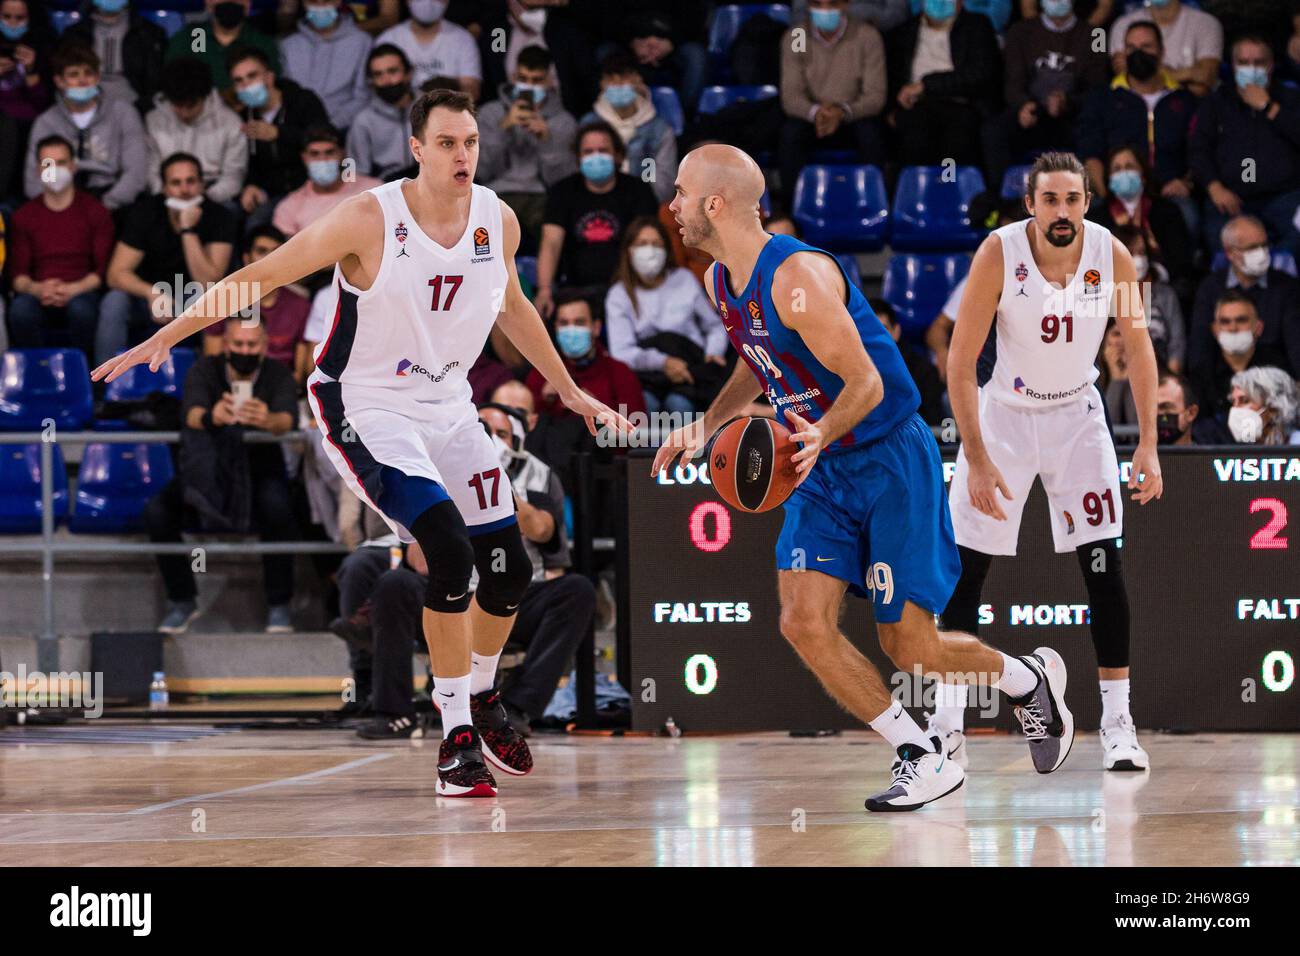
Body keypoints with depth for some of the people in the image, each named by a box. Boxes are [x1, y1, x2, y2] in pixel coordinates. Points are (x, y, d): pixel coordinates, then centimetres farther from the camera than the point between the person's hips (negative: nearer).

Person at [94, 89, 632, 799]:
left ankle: (479, 698, 39)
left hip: (447, 409, 6)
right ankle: (457, 738, -13)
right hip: (366, 410, -6)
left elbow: (511, 306, 17)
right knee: (451, 554, -24)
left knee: (509, 570, 9)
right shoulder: (370, 220, -21)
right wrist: (166, 337, -22)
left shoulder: (498, 221, -4)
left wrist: (568, 391, 25)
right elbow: (260, 277, -16)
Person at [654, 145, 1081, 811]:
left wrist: (820, 435, -40)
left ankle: (1031, 679, 25)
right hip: (820, 468, 8)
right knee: (803, 623, -10)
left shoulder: (796, 276, -25)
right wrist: (706, 426, 11)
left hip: (890, 460, -8)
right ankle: (923, 758, 2)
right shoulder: (721, 282, 3)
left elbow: (866, 383, -24)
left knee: (908, 649, -5)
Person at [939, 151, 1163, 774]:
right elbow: (960, 362, -19)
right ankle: (948, 721, 9)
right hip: (1004, 413, -1)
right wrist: (978, 460, -24)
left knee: (1103, 563, -8)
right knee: (965, 567, -2)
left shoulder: (1111, 255, -17)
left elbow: (1137, 348, -2)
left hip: (1078, 416, 1)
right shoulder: (999, 253, -23)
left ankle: (1117, 720, 0)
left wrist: (1148, 445, -7)